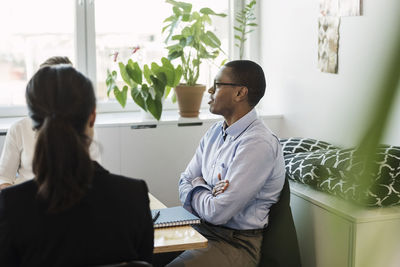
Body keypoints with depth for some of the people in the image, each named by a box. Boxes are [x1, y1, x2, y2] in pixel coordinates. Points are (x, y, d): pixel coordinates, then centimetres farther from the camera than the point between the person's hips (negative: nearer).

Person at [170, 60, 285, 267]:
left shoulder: (259, 144, -20)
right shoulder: (215, 131, 9)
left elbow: (218, 213, -22)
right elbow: (185, 182, 11)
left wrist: (195, 191, -2)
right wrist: (207, 194, -11)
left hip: (236, 244, -7)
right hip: (202, 228, 7)